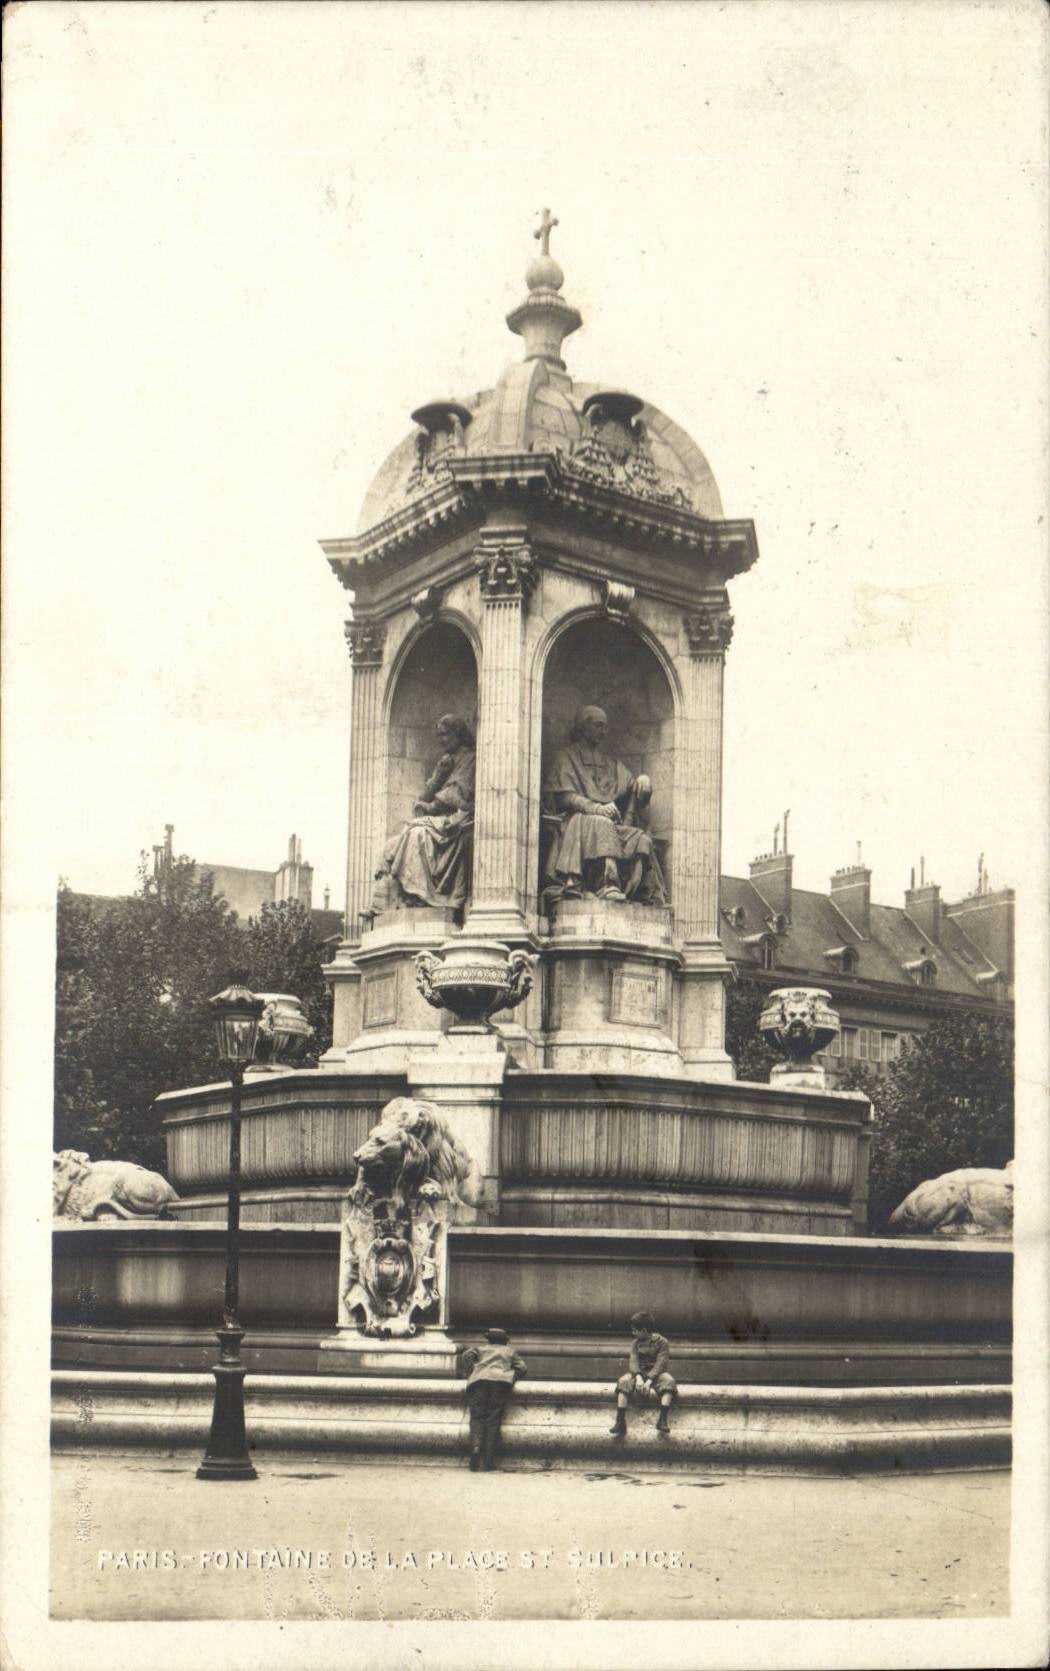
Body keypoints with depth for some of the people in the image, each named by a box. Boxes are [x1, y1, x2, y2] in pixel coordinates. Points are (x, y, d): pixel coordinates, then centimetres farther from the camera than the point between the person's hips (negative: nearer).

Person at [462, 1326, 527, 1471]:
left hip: (478, 1380, 0)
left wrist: (470, 1374, 18)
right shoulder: (509, 1351, 31)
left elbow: (467, 1355, 12)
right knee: (493, 1420, -3)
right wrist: (513, 1376, 32)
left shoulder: (481, 1349, 31)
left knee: (477, 1417, -4)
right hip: (501, 1381, 0)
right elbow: (523, 1368, 20)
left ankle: (476, 1447, -30)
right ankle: (489, 1459, -14)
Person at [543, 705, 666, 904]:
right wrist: (595, 808, -22)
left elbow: (633, 791, 22)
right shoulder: (566, 757, 11)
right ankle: (608, 886, -54)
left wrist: (642, 781, -3)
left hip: (611, 824, 5)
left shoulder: (611, 764, 28)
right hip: (576, 821, -5)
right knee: (602, 825, -38)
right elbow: (564, 797, -5)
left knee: (642, 838, -25)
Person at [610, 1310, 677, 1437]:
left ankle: (663, 1420, -43)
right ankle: (620, 1422, -36)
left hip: (656, 1373, -3)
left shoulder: (661, 1342, -2)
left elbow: (660, 1363, -13)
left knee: (669, 1381, -35)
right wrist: (638, 1377, -26)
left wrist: (649, 1380, -28)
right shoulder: (635, 1342, 9)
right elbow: (633, 1360, -5)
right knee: (623, 1381, -28)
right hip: (639, 1373, 3)